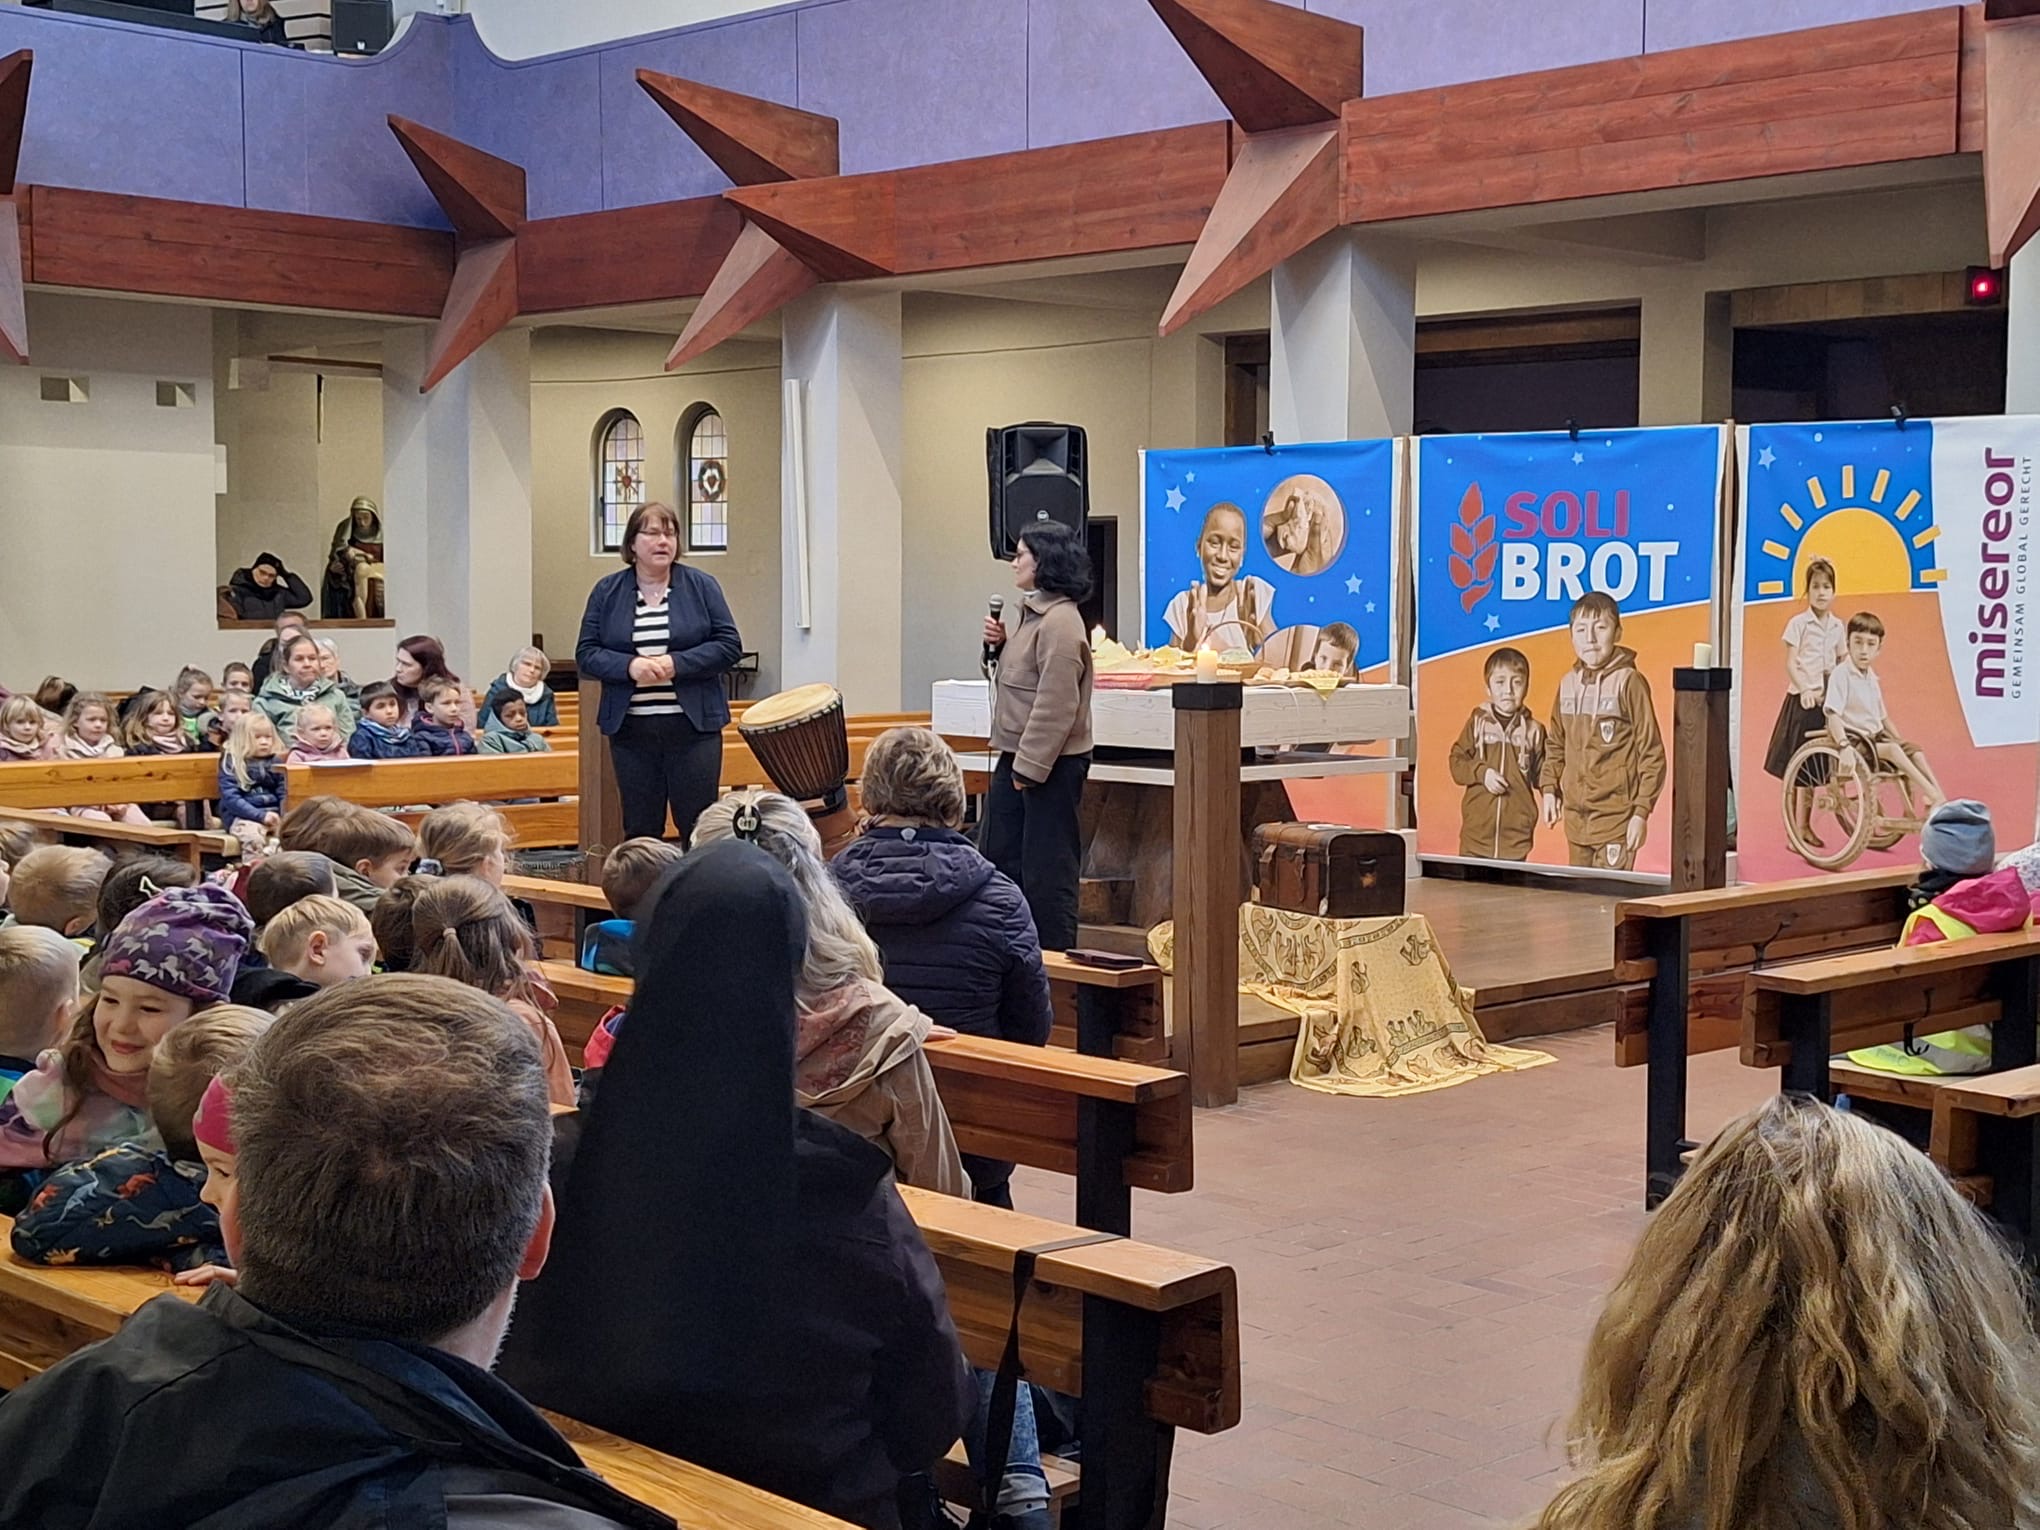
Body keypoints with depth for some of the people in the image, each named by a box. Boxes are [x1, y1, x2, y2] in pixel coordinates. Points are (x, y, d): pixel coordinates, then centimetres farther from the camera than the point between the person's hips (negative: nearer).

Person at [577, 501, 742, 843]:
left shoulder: (701, 586, 4)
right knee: (639, 831, 6)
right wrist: (630, 666, -15)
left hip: (693, 726, -1)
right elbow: (586, 654, 4)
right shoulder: (607, 592, 7)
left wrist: (676, 664, -15)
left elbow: (730, 645, -1)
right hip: (631, 730, 1)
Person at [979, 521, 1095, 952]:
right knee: (996, 856, 15)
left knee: (1046, 868, -2)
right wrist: (1000, 643, 4)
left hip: (1051, 763, -11)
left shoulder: (1059, 622, -19)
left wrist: (1030, 766, -22)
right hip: (1020, 758, 11)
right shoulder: (1034, 613, 12)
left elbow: (1056, 705, -23)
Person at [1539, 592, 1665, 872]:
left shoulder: (1629, 681, -8)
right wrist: (1549, 787, 10)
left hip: (1616, 815, -6)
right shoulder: (1568, 683, 10)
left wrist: (1641, 811, -9)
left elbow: (1652, 752, -8)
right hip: (1575, 815, 6)